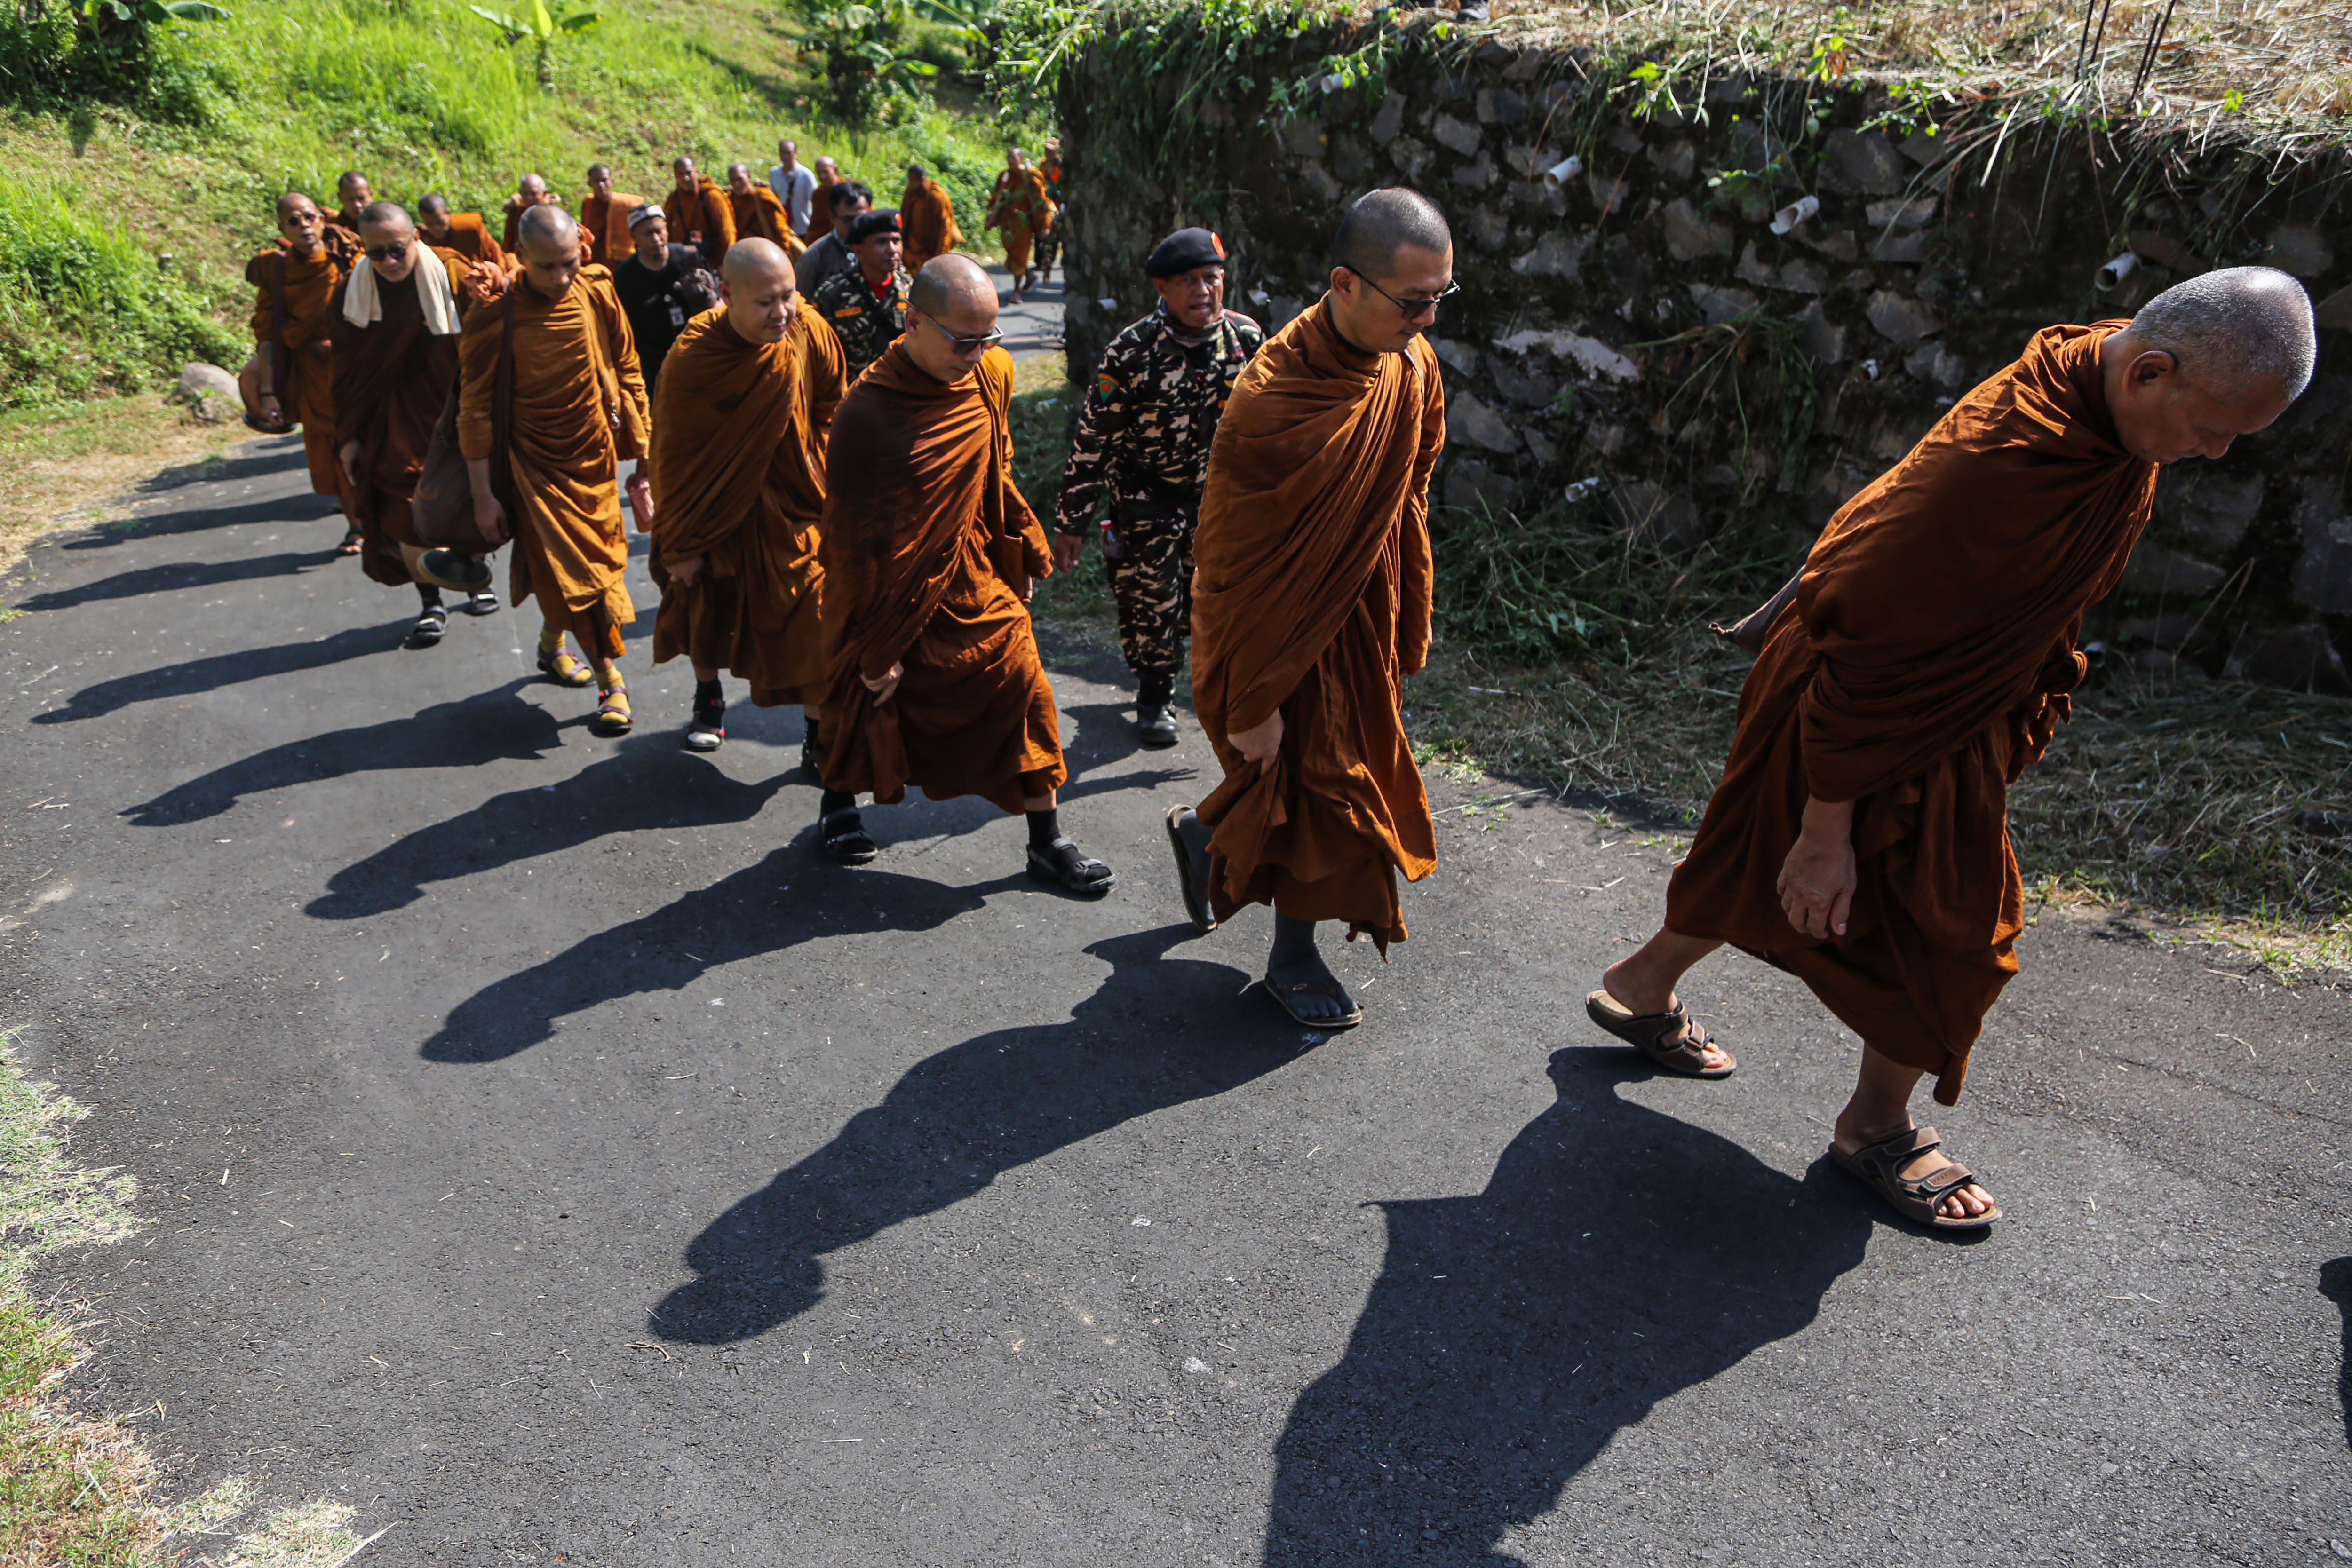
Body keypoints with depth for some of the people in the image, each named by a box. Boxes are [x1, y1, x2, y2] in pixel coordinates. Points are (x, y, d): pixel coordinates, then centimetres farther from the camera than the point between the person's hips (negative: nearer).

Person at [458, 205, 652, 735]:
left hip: (596, 458, 4)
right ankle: (612, 684, 4)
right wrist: (483, 494, -9)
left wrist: (643, 459, 3)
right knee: (575, 570, -5)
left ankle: (552, 646, 39)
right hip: (536, 463, -4)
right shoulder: (495, 315, -15)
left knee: (595, 558, 14)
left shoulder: (597, 292, -6)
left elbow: (627, 373, 4)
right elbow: (475, 409, -10)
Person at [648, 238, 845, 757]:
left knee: (814, 626, -3)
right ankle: (708, 699, 47)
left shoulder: (810, 333, -18)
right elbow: (674, 459, -12)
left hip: (795, 507, 0)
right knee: (706, 611, 20)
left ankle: (820, 736, 14)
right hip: (718, 510, 0)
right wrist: (679, 546, -6)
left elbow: (830, 413, 1)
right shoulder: (692, 358, -23)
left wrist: (827, 486, 5)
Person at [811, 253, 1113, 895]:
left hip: (972, 578, 5)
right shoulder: (867, 412, -23)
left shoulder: (992, 375, -5)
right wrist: (875, 650, -15)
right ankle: (837, 804, 42)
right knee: (865, 704, 12)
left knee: (1022, 688, 0)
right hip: (890, 594, -4)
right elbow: (858, 542, -18)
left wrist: (1021, 557, 14)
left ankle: (1047, 842, 11)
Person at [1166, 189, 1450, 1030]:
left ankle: (1203, 833, 46)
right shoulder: (1273, 402, -29)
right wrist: (1252, 703, -17)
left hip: (1360, 611, 7)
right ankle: (1294, 960, 28)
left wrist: (1407, 629, 13)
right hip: (1281, 622, -7)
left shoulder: (1412, 362, -7)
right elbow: (1238, 568, -23)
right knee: (1311, 780, 4)